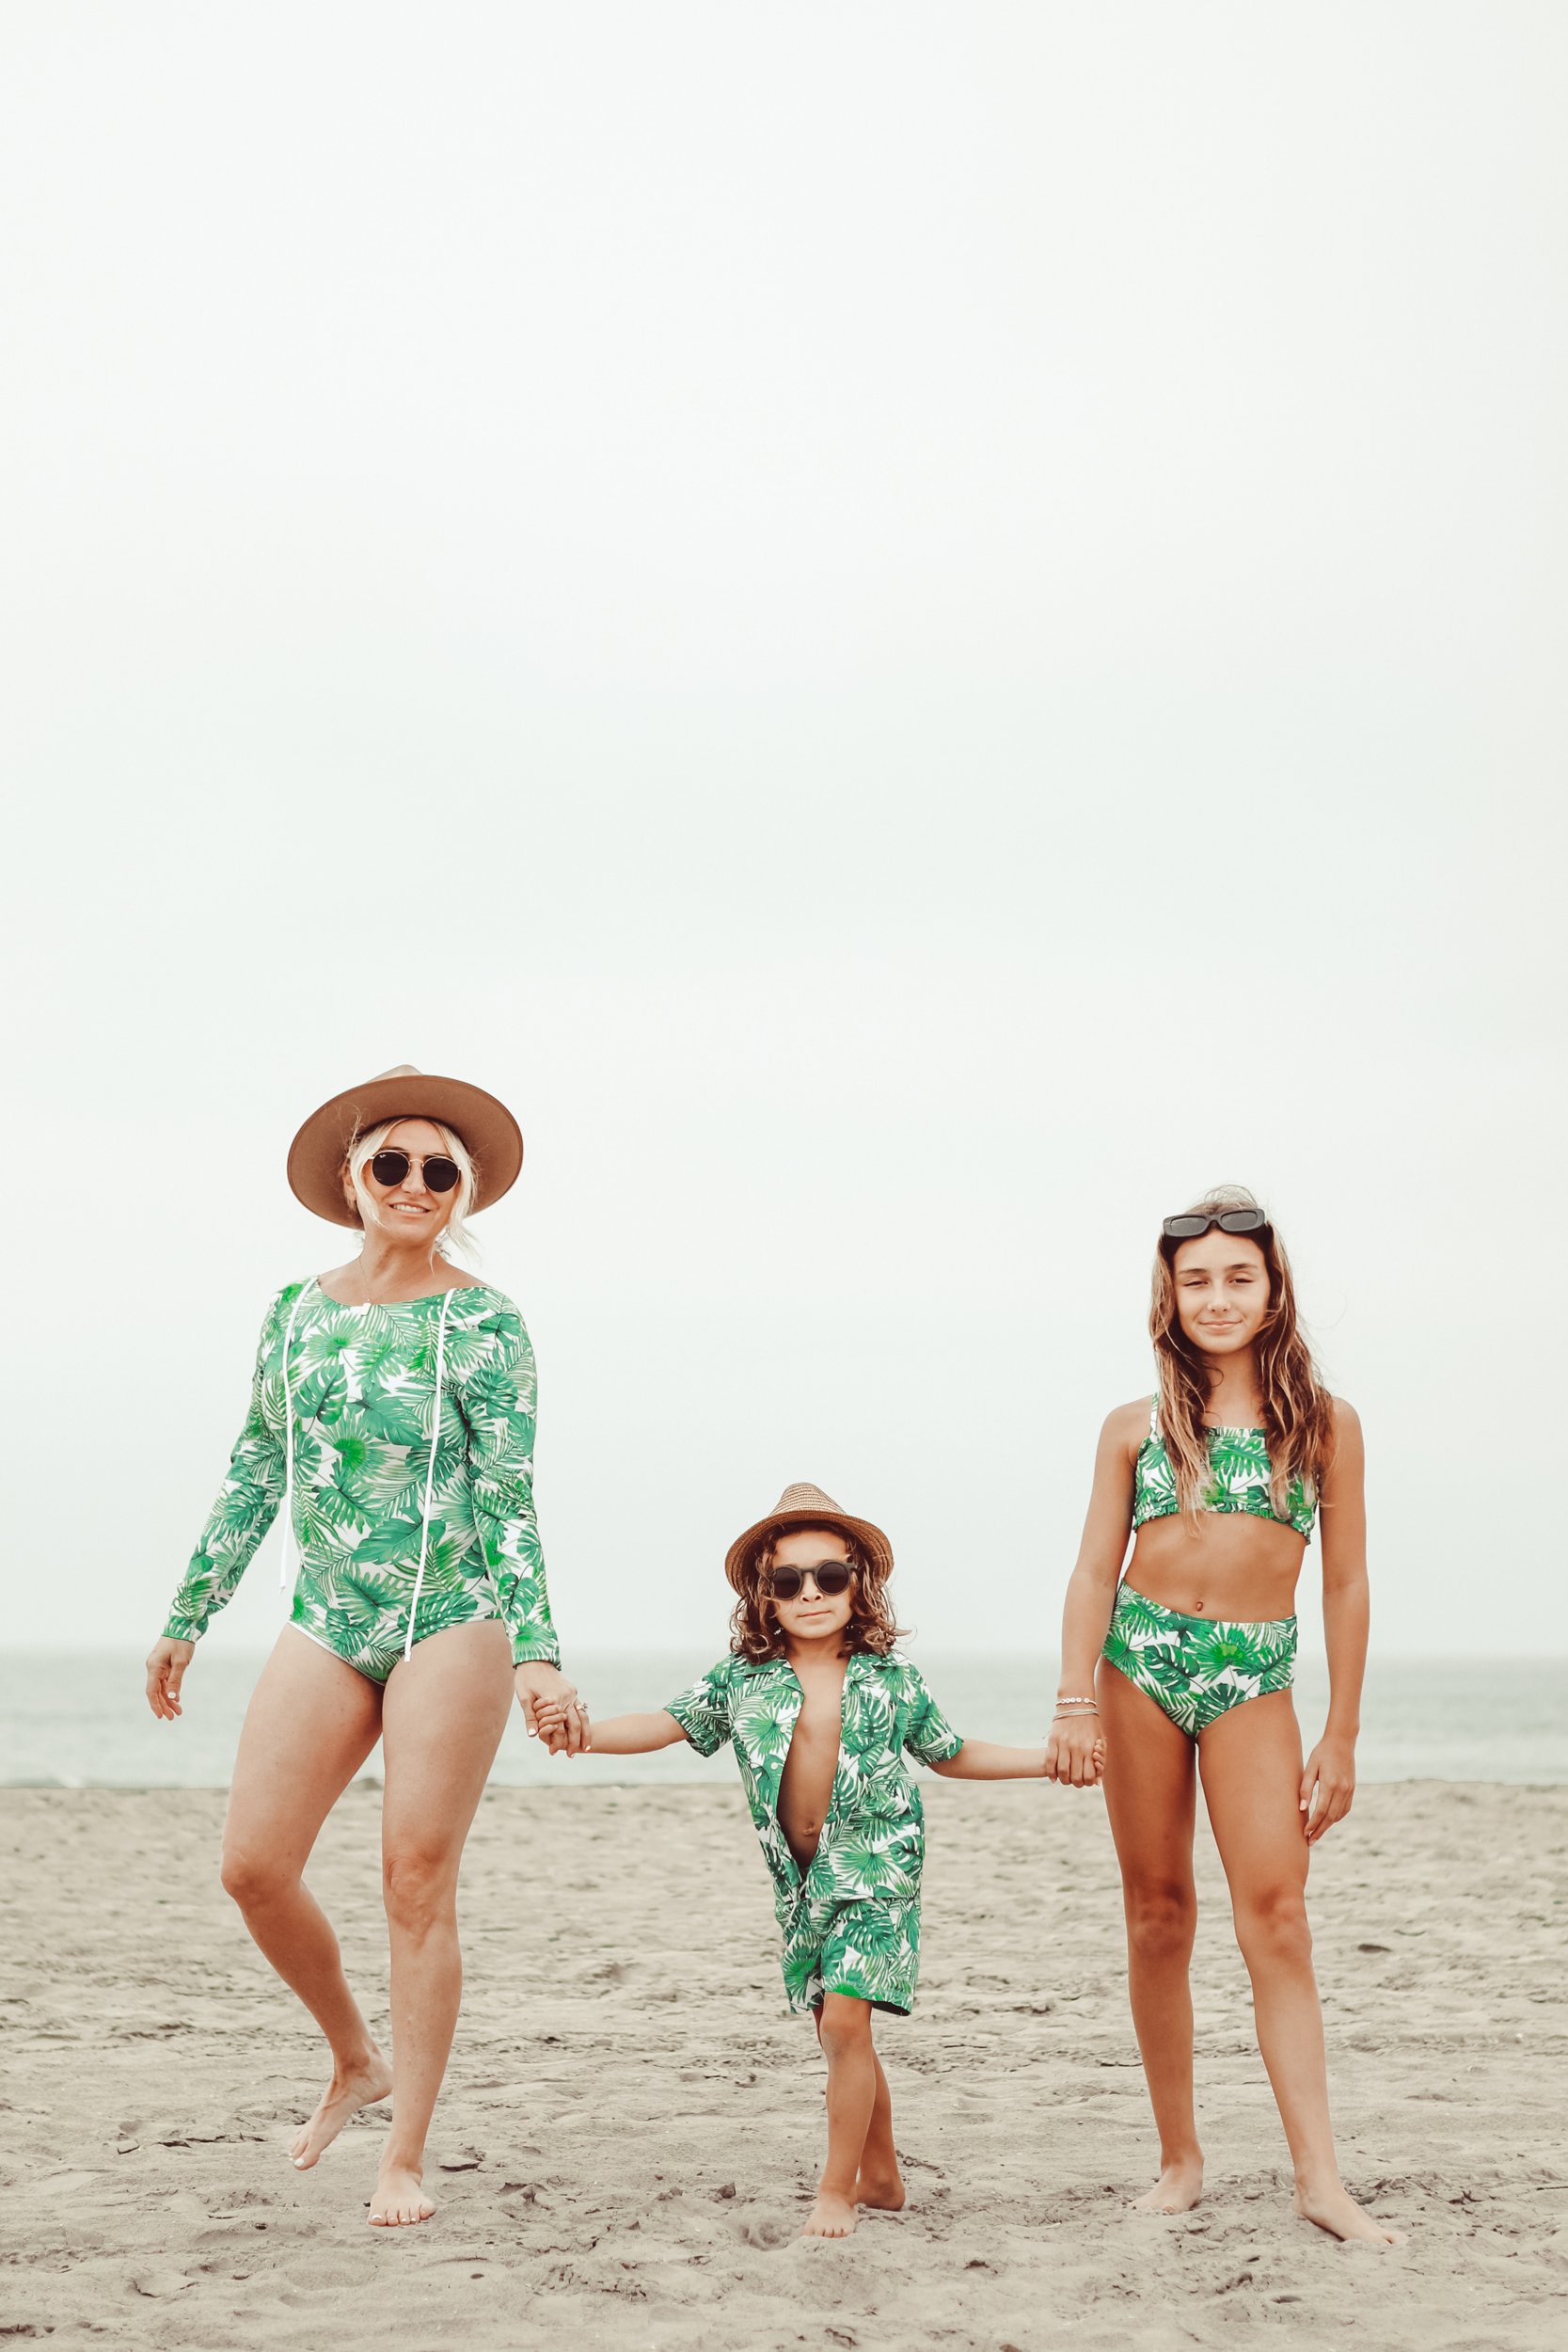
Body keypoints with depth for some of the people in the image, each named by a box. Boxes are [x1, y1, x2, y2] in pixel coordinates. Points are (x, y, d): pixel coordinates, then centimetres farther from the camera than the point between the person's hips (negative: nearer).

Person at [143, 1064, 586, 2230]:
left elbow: (510, 1498, -6)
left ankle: (408, 2156, 9)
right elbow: (255, 1475, 17)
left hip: (454, 1618, -4)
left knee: (419, 1881, -3)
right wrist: (187, 1620, 19)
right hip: (328, 1622, 4)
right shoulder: (298, 1312, 10)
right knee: (254, 1865, -5)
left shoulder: (483, 1322, -4)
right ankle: (357, 2058, 21)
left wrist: (538, 1653, -14)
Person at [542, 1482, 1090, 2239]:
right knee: (836, 2030, 11)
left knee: (845, 2018, -14)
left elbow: (950, 1753, 13)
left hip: (875, 1866, -3)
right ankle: (880, 2175, 29)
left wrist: (1049, 1759, 9)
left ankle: (837, 2190, -3)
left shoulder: (891, 1678, 0)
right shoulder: (742, 1679, 1)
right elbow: (663, 1724, -5)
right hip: (800, 1879, 3)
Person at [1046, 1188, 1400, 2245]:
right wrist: (1076, 1703, -6)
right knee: (1158, 1913, 4)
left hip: (1254, 1676, -1)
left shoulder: (1325, 1422, 4)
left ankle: (1320, 2177, -12)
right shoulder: (1137, 1427, 7)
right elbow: (1095, 1572, 6)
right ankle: (1180, 2160, 13)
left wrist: (1342, 1737, 3)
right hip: (1141, 1660, 1)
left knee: (1277, 1914, -12)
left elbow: (1346, 1584, 5)